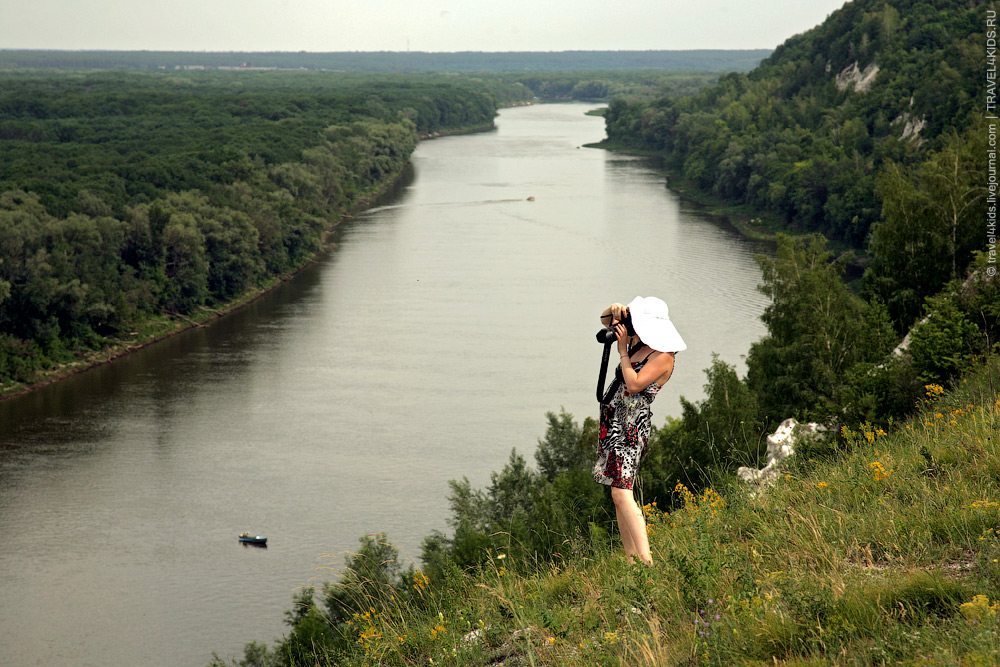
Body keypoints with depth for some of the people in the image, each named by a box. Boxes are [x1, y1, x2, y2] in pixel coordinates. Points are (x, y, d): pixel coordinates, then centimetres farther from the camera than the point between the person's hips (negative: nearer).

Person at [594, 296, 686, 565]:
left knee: (621, 492, -19)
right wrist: (615, 311, 1)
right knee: (618, 494, 7)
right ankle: (631, 560, 8)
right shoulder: (637, 340, 10)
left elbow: (634, 384, -25)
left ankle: (646, 561, -25)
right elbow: (606, 320, 24)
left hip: (632, 426, -9)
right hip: (613, 421, 9)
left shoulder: (663, 356, -14)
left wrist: (622, 349, -16)